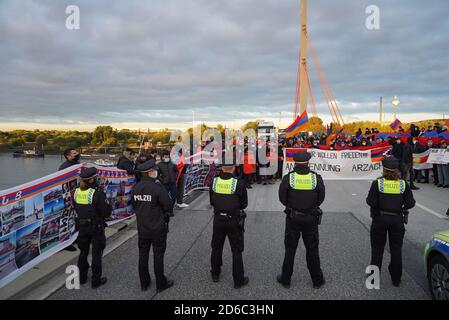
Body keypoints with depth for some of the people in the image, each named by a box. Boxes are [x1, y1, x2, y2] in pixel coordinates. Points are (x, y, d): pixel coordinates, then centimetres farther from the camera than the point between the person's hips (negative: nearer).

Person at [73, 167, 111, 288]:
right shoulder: (97, 194, -22)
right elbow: (106, 213, -18)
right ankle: (96, 280, 15)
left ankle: (82, 277, 32)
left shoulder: (76, 192, -3)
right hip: (96, 228, -5)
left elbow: (77, 209, 9)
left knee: (83, 252, 20)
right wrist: (109, 207, 0)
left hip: (82, 227, 6)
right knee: (96, 254, 7)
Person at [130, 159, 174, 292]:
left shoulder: (136, 188, -2)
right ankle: (161, 284, 20)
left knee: (143, 255, 15)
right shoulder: (157, 187, -21)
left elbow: (134, 206, 9)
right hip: (158, 229, -5)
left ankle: (144, 283, 29)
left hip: (142, 228, 5)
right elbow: (168, 206, -16)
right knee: (158, 256, 7)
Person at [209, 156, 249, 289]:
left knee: (216, 248, 20)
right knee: (236, 251, 9)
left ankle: (215, 274, 36)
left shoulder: (214, 182, -8)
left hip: (218, 219, 3)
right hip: (234, 221, -3)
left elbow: (212, 201, 4)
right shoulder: (239, 184, -18)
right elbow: (244, 204, -5)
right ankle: (238, 280, 18)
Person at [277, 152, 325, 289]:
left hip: (292, 217, 0)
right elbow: (321, 197, -1)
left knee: (290, 249, 12)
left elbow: (282, 198, -5)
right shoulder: (316, 178, -11)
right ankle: (317, 280, 26)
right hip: (311, 217, 1)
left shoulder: (288, 178, -12)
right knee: (312, 249, 14)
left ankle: (285, 279, 23)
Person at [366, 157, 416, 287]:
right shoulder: (404, 184, -6)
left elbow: (371, 202, -16)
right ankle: (396, 279, 24)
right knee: (396, 249, 15)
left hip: (380, 219, -2)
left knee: (377, 249, 13)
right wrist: (401, 207, 12)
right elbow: (410, 203, -8)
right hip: (397, 220, 2)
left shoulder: (377, 183, -13)